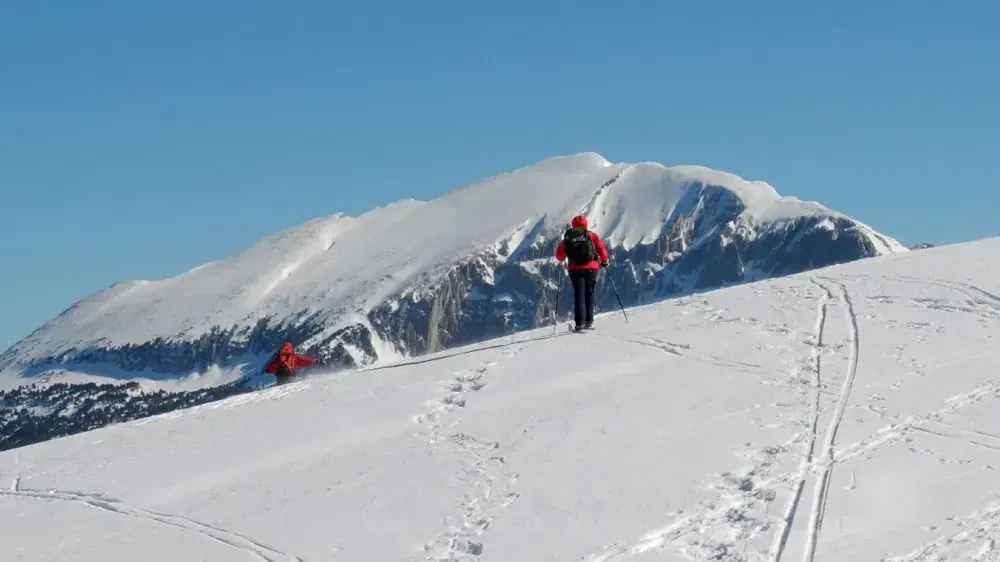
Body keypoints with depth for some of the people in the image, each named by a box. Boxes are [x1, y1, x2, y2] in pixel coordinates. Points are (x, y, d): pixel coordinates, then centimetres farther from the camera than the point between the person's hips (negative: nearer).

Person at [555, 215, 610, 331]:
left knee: (579, 295, 2)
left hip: (575, 269, 0)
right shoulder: (591, 235, 3)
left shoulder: (567, 238, 6)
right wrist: (604, 260, 12)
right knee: (589, 294, 10)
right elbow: (601, 247, -4)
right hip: (591, 268, 0)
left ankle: (579, 322, -8)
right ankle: (589, 321, 6)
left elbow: (559, 256, 6)